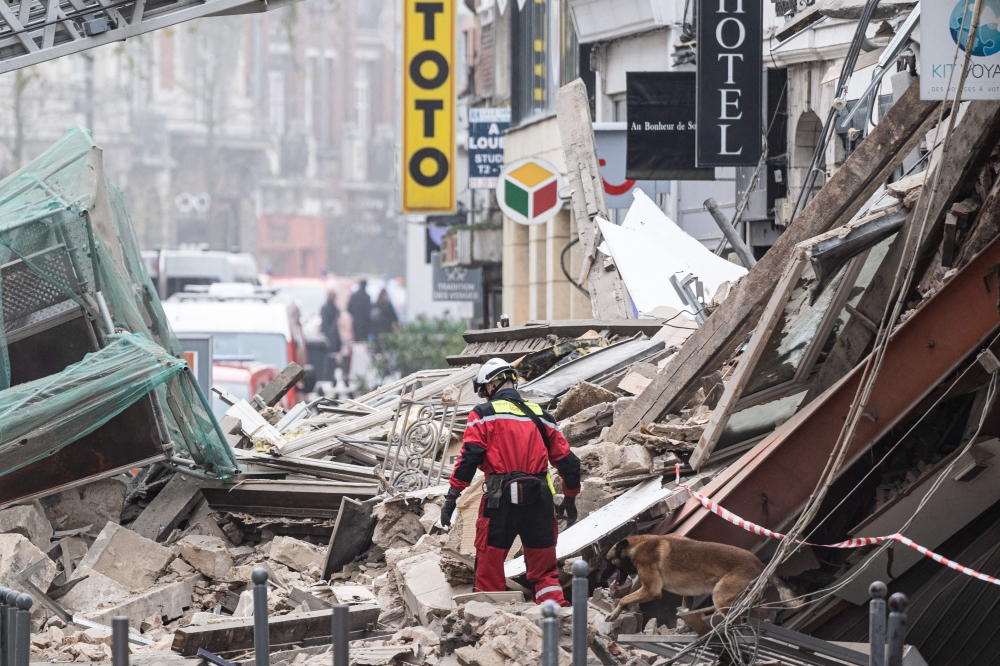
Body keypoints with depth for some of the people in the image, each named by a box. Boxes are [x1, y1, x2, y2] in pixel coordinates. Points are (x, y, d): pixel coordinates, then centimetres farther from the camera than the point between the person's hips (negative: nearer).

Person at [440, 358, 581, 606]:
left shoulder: (483, 414, 2)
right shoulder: (540, 416, 15)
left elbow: (469, 457, -9)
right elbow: (567, 461, 16)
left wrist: (452, 496, -5)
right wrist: (570, 497, 30)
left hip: (501, 499, -4)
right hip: (539, 499, 4)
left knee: (489, 566, 6)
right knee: (544, 570, 12)